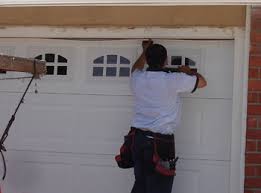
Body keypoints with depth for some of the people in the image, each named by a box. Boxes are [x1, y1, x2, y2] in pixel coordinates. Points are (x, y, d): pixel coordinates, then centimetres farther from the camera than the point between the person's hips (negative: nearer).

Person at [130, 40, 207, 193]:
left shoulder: (137, 79, 2)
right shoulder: (173, 80, -12)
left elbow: (136, 68, 29)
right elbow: (202, 82, 4)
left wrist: (145, 52, 41)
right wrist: (187, 71, 21)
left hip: (138, 137, 6)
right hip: (161, 141, -5)